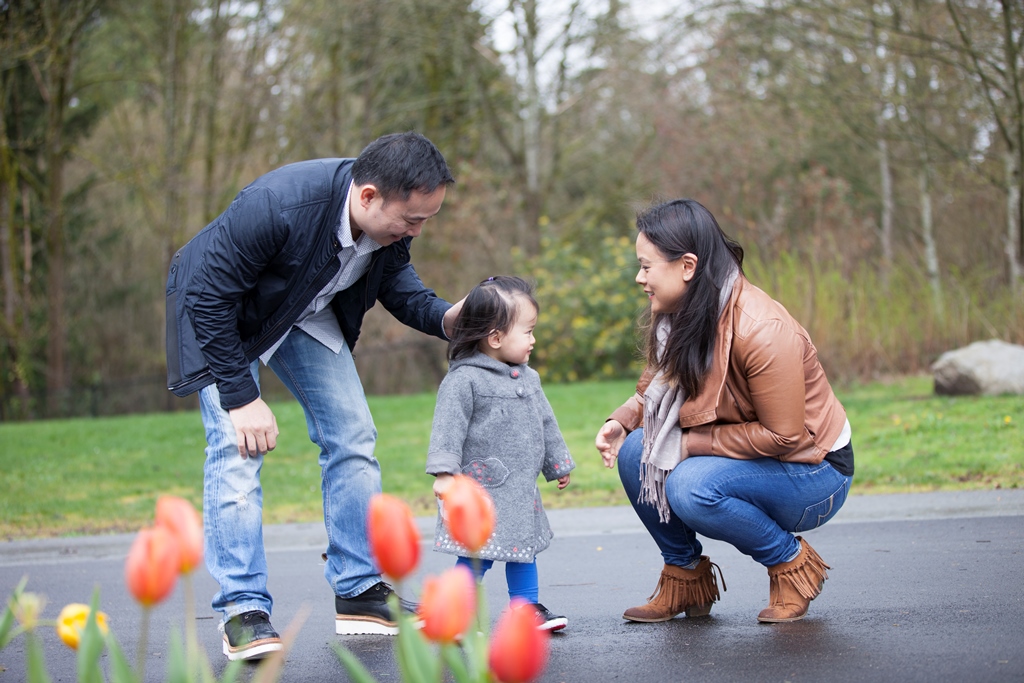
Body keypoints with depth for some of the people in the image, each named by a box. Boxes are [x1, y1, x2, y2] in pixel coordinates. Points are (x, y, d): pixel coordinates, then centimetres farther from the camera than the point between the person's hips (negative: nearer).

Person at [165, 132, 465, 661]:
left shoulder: (391, 221, -21)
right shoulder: (275, 205, -41)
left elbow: (396, 283, -2)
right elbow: (210, 298, -31)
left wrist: (443, 318, -24)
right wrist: (240, 398, -28)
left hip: (307, 313, 6)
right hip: (217, 307, -6)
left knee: (352, 435, 0)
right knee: (235, 446, -17)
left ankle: (360, 596, 7)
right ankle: (242, 610, -12)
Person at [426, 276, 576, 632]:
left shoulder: (528, 378, 11)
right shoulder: (464, 380, -13)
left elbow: (545, 423, 21)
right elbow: (448, 427, -17)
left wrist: (558, 464, 26)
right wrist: (443, 472, -24)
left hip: (523, 489, 8)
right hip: (483, 488, -8)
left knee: (524, 548, 15)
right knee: (478, 554, -8)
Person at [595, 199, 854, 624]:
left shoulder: (763, 332, -29)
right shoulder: (682, 317, -5)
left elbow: (783, 437, -26)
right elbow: (658, 389, 11)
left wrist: (692, 443, -24)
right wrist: (622, 421, -9)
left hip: (813, 469, -8)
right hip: (745, 456, 8)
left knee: (693, 487, -32)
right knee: (635, 452, -14)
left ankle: (792, 562, -7)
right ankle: (686, 575, 4)